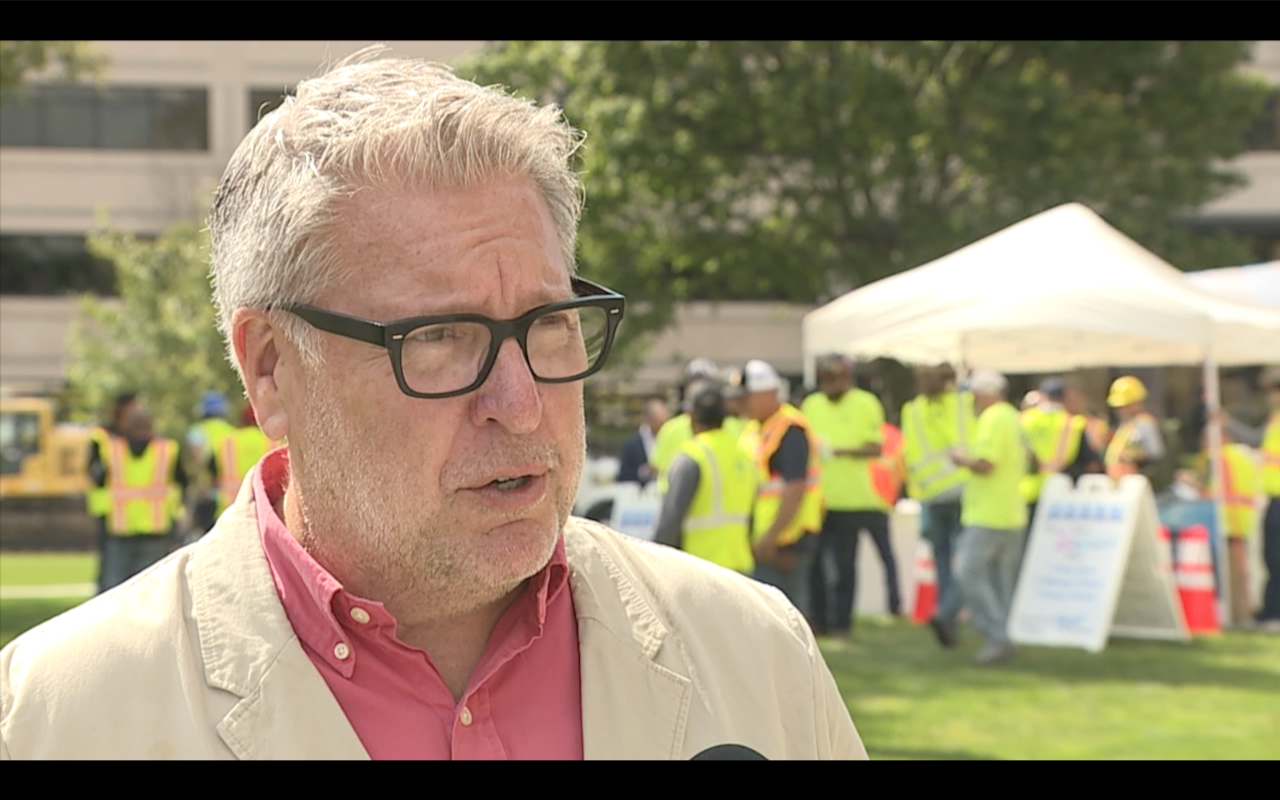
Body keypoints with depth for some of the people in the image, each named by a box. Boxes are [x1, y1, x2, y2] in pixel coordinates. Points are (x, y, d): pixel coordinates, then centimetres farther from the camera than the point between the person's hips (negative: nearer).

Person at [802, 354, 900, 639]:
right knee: (814, 562, 1)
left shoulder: (866, 404, -2)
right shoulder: (811, 405, 9)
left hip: (851, 497, -3)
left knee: (845, 565, 3)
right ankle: (819, 619, 11)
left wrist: (841, 451, -20)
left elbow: (876, 448, -7)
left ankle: (841, 623, 10)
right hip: (817, 496, 3)